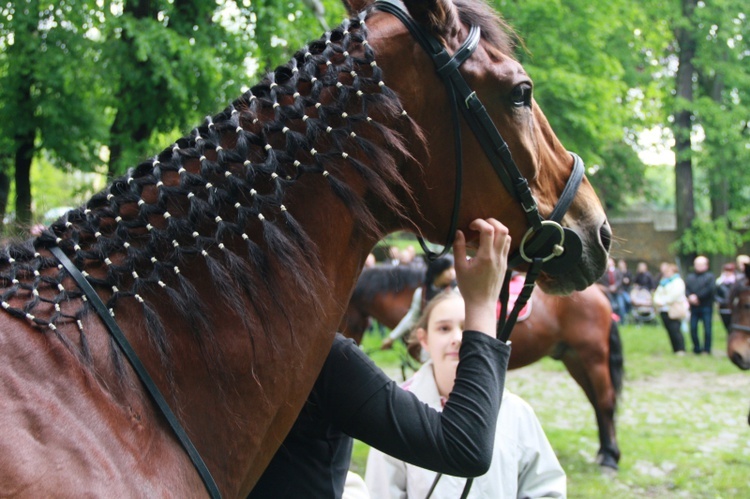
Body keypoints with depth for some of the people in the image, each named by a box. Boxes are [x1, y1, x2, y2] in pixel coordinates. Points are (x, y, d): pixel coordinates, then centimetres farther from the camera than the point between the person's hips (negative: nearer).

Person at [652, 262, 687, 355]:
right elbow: (657, 294, 15)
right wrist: (657, 301, -6)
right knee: (670, 330, 6)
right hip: (664, 311, 8)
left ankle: (680, 349, -11)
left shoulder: (677, 281, -5)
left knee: (675, 330, -13)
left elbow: (675, 295, -19)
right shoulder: (663, 282, 21)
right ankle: (675, 349, 11)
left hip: (674, 311, -8)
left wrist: (663, 302, -18)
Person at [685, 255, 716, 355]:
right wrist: (690, 296, -17)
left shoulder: (710, 277, 3)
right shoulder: (690, 277, 14)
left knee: (707, 328, -5)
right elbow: (685, 289, 3)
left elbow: (710, 289, -12)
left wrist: (697, 296, -15)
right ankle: (697, 348, 15)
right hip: (694, 307, 3)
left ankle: (707, 349, 4)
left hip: (706, 307, -3)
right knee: (693, 328, 2)